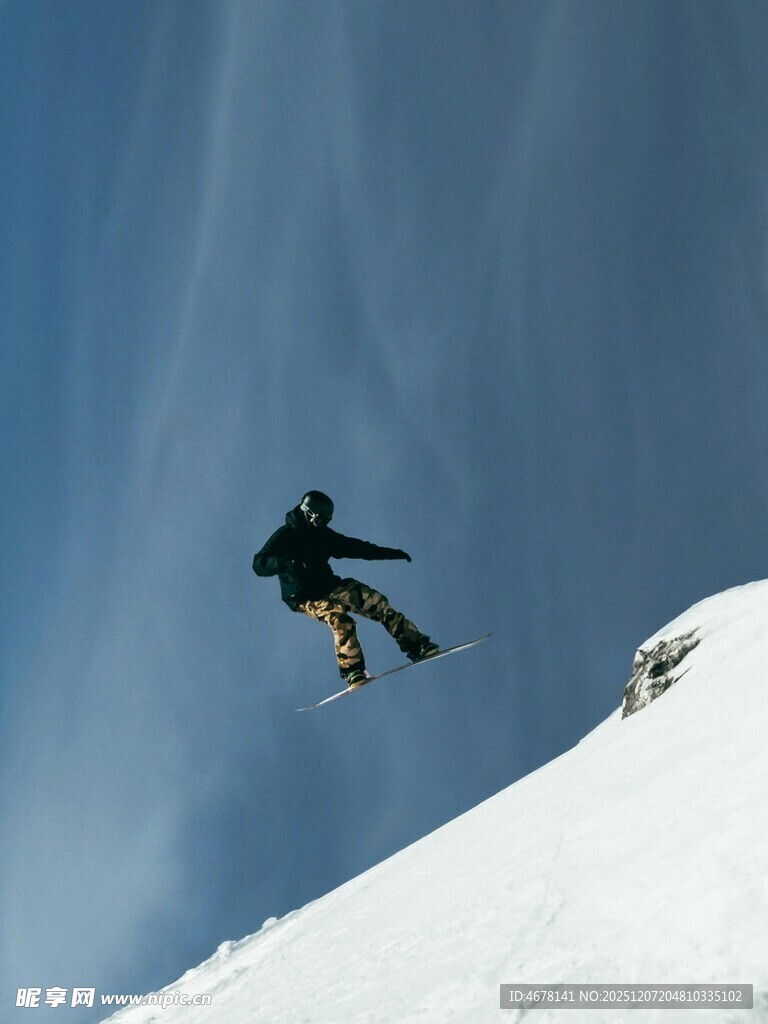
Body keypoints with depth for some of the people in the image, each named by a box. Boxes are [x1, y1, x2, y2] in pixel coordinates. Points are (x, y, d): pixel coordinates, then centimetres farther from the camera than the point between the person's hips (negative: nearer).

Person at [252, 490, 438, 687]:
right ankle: (351, 671, -29)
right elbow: (259, 564, -20)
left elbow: (354, 547, 16)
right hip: (305, 597, -6)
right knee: (340, 618, -33)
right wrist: (286, 562, -39)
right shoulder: (285, 536, -12)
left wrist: (390, 553, 13)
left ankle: (415, 644, -12)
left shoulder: (323, 534, 7)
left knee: (376, 600, -11)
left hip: (328, 586, 6)